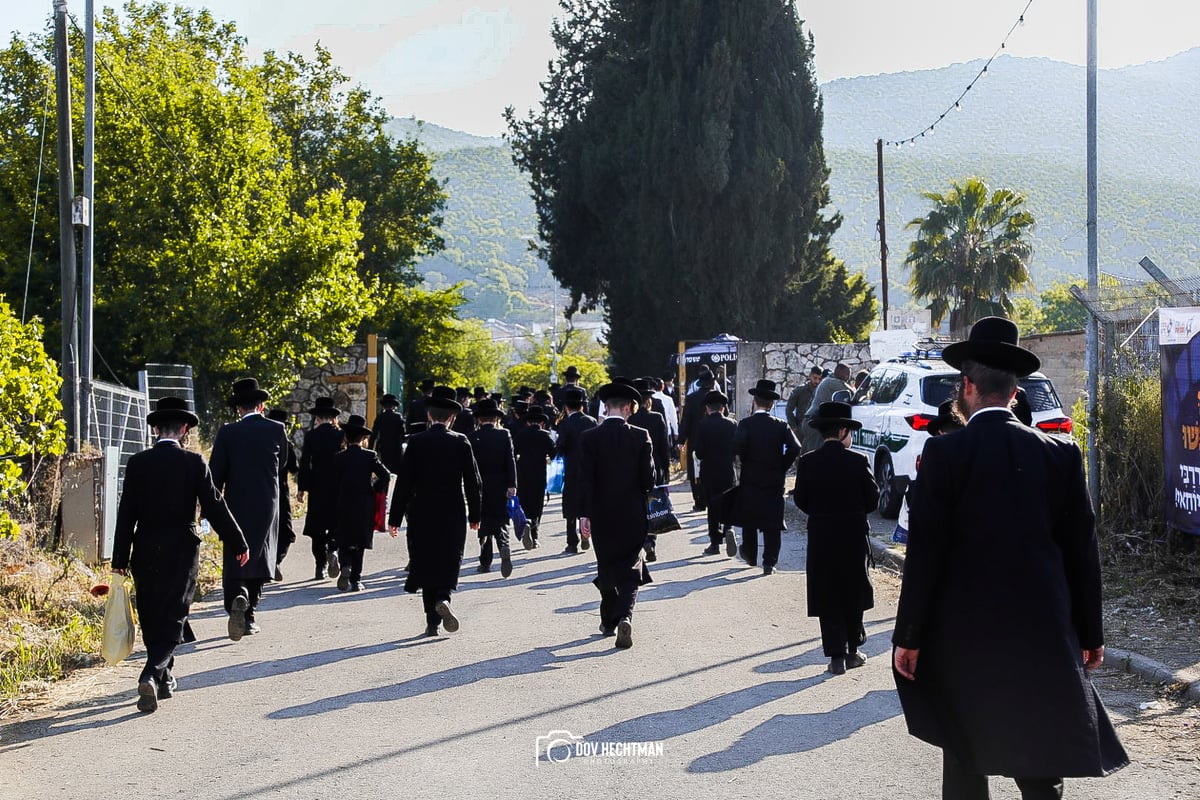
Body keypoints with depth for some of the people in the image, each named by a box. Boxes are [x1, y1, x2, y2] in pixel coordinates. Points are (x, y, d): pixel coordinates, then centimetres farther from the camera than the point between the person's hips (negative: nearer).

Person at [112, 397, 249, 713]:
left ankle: (165, 679, 27)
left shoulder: (137, 463, -1)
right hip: (181, 553, -2)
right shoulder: (194, 462, -7)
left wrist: (120, 560, 2)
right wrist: (238, 545, 4)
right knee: (172, 619, 1)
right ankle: (152, 674, -20)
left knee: (151, 619, 16)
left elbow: (126, 513, -2)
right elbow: (215, 507, -6)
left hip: (145, 553, 3)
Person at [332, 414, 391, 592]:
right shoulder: (370, 456, -4)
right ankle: (355, 580, 9)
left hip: (344, 506, 0)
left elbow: (334, 484, -2)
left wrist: (337, 502, 10)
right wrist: (374, 490, 2)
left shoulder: (339, 457, -2)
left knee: (344, 543, 9)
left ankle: (345, 567, -18)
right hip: (365, 507, 0)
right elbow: (386, 476, -13)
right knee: (359, 544, 10)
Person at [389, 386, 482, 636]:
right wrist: (474, 515, 9)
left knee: (426, 565, 8)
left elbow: (404, 482, -5)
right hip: (453, 515, 0)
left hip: (422, 514, 0)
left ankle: (432, 622, 9)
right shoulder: (461, 442, -3)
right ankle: (443, 598, -18)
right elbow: (473, 481, -2)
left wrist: (395, 518, -1)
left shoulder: (416, 442, -4)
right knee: (448, 563, 10)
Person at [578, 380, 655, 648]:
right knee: (630, 570, 3)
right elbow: (648, 478, -6)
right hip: (633, 515, -1)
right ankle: (624, 616, -18)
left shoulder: (588, 438, -6)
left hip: (601, 516, 1)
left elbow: (585, 479, -9)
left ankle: (608, 622, 26)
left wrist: (585, 514, -7)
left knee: (606, 568, 16)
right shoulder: (640, 436, -6)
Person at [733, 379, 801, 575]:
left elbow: (738, 447, -24)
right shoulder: (781, 425, -2)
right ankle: (770, 562, 0)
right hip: (775, 481, 1)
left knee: (749, 522, 17)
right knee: (772, 524, 4)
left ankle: (750, 556, 30)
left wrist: (745, 462, -6)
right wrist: (781, 467, 0)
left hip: (750, 480, -1)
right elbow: (795, 448, -12)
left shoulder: (746, 424, -8)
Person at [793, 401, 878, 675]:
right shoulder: (858, 461, -10)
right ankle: (852, 651, 22)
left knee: (827, 600, 5)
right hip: (854, 537, 0)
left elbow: (801, 500, 0)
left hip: (821, 537, 0)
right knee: (853, 595, 15)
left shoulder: (807, 462, -6)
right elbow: (872, 499, -3)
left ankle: (837, 656, 2)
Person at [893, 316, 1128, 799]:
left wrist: (908, 636, -4)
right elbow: (1082, 552, 4)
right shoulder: (1061, 455, 0)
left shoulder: (943, 454, -9)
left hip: (963, 633, -2)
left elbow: (924, 553, -10)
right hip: (1043, 633, 2)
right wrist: (1090, 634, 13)